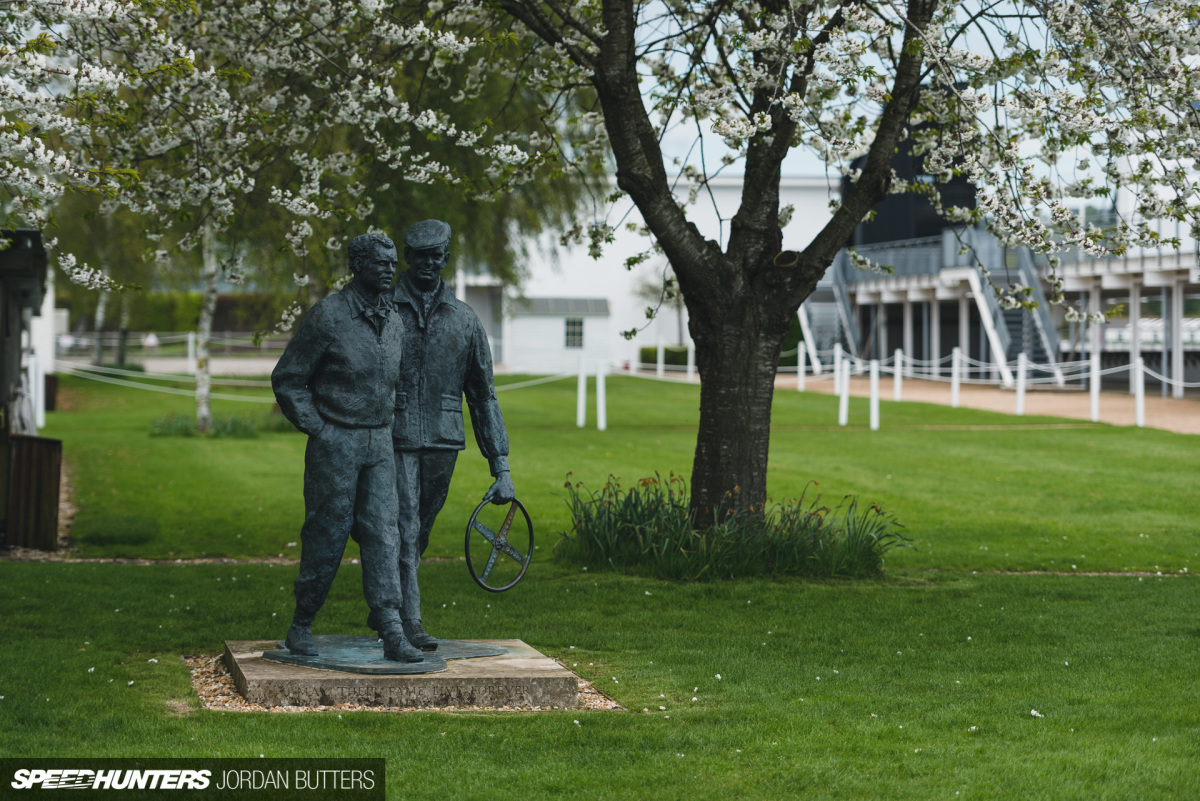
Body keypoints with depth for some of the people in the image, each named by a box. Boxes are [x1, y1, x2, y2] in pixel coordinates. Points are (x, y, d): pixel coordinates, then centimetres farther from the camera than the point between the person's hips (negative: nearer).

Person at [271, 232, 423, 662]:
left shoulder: (393, 321, 8)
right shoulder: (327, 316, -12)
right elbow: (286, 379, -7)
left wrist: (386, 425, 14)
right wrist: (317, 429, -10)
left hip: (379, 445, 5)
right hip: (334, 445, -5)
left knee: (382, 535, -2)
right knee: (326, 537, 1)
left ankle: (393, 635, -7)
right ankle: (301, 626, 18)